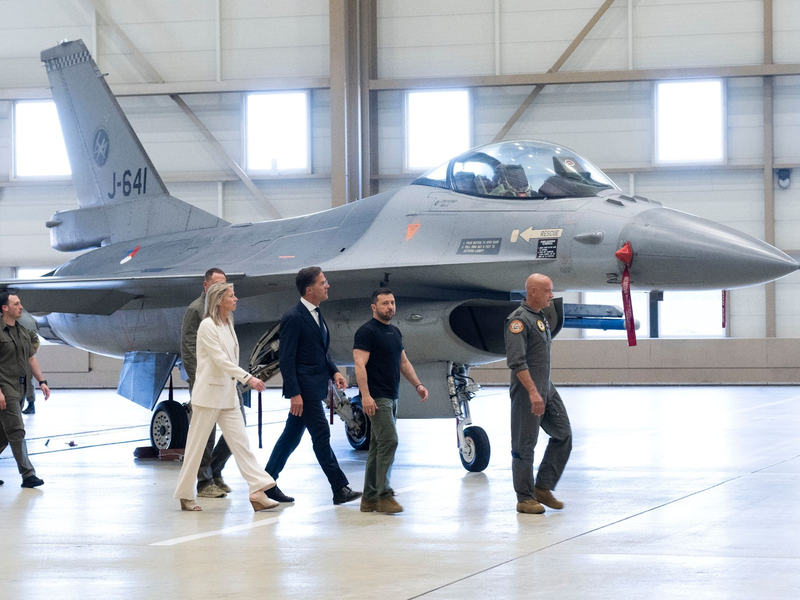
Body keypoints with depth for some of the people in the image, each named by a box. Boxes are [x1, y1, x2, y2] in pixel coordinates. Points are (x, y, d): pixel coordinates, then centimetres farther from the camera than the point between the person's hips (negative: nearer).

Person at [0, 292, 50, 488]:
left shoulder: (23, 332, 14)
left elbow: (31, 359, 20)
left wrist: (42, 381, 11)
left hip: (19, 389, 8)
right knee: (16, 431, -8)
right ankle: (28, 475, -7)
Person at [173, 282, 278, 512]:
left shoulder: (228, 324, 12)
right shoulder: (207, 326, -13)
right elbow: (220, 359, -20)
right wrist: (248, 378, -27)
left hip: (228, 394, 8)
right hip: (209, 393, -8)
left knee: (240, 441, -1)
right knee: (196, 445, 1)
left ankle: (257, 492, -8)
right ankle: (185, 495, 11)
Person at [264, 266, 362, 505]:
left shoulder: (315, 314, 14)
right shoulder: (293, 317, -15)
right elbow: (286, 358, -17)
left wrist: (334, 371, 6)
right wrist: (294, 393, -21)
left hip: (315, 386, 9)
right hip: (304, 387, -9)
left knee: (291, 436, 12)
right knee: (321, 435, -6)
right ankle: (340, 489, -3)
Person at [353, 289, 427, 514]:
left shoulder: (395, 332, 17)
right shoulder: (367, 331, -10)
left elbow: (403, 362, 26)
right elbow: (360, 364, -17)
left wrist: (417, 385, 15)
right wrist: (365, 395, -25)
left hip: (391, 398, 9)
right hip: (376, 398, -9)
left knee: (378, 447, 9)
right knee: (389, 441, -16)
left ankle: (370, 498, 12)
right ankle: (383, 495, -14)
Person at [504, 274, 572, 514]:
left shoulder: (541, 318, 15)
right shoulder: (519, 320, -15)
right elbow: (517, 361, -23)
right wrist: (533, 392, -28)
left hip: (547, 389, 9)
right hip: (527, 391, -9)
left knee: (563, 435, 6)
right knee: (524, 445, -2)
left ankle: (543, 488, 14)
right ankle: (525, 499, 5)